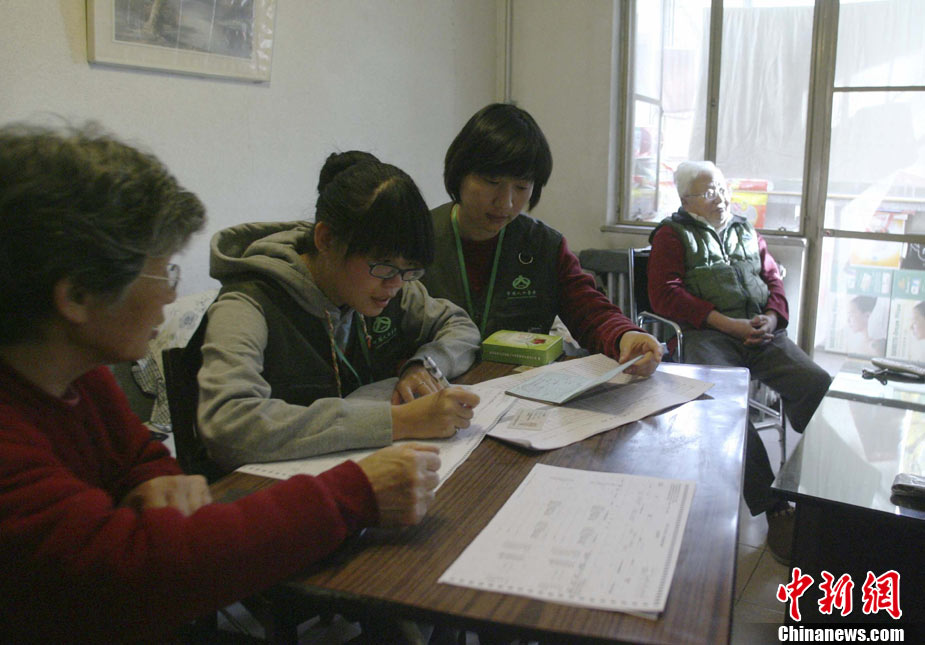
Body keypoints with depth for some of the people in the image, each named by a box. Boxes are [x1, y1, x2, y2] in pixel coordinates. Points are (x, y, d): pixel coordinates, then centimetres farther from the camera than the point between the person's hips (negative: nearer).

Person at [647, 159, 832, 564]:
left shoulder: (746, 232, 28)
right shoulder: (673, 235, 10)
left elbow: (774, 280, 24)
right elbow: (665, 294, -3)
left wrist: (772, 317, 0)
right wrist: (726, 323, -10)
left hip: (762, 332, 5)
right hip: (708, 334, -5)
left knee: (818, 385, -22)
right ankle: (773, 508, -27)